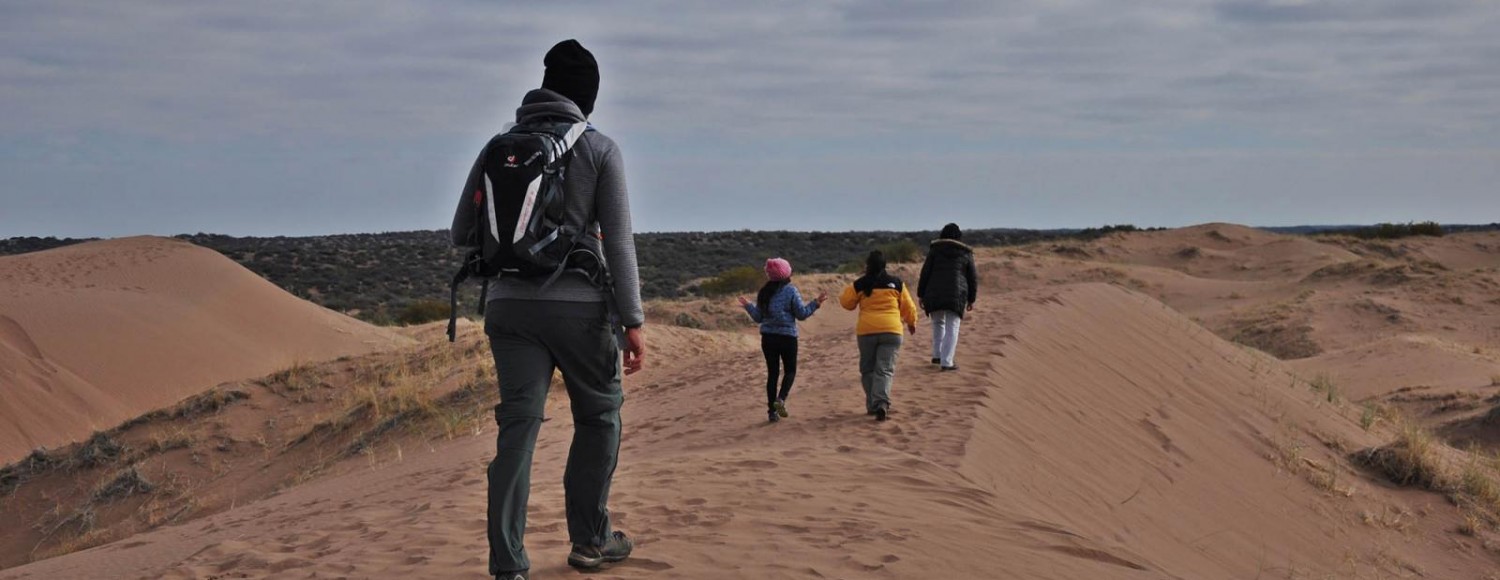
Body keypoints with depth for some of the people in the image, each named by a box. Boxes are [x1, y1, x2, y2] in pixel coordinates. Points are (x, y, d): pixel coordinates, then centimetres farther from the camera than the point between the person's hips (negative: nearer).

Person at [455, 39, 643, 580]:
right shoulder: (599, 149, -1)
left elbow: (462, 231, 13)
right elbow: (618, 241, -6)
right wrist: (633, 321, -5)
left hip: (510, 305, 3)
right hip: (579, 304, -3)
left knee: (517, 429, 1)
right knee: (599, 417, 16)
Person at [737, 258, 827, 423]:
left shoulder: (764, 293, 5)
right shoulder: (791, 291, -8)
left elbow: (758, 317, 10)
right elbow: (801, 314, -7)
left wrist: (748, 306, 27)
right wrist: (816, 303, 4)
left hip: (768, 338, 4)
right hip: (787, 337, -4)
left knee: (772, 372, 9)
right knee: (790, 370, 10)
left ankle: (772, 410, 7)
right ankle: (781, 399, -15)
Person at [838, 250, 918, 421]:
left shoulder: (859, 285, 1)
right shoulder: (896, 283, 5)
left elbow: (846, 303, 12)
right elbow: (908, 307, 13)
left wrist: (849, 289, 28)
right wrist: (911, 322, 30)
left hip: (867, 330, 0)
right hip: (891, 330, 0)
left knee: (868, 369, 14)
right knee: (885, 369, -3)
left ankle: (872, 405, 15)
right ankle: (881, 403, -21)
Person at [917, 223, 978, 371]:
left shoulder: (935, 250, 6)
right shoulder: (966, 253, 10)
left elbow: (925, 273, 2)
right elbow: (972, 279, 11)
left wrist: (920, 294, 6)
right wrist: (971, 299, 19)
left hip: (934, 294, 1)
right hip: (956, 296, -1)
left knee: (938, 323, 21)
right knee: (952, 328, 1)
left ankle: (937, 355, 22)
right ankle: (946, 362, -7)